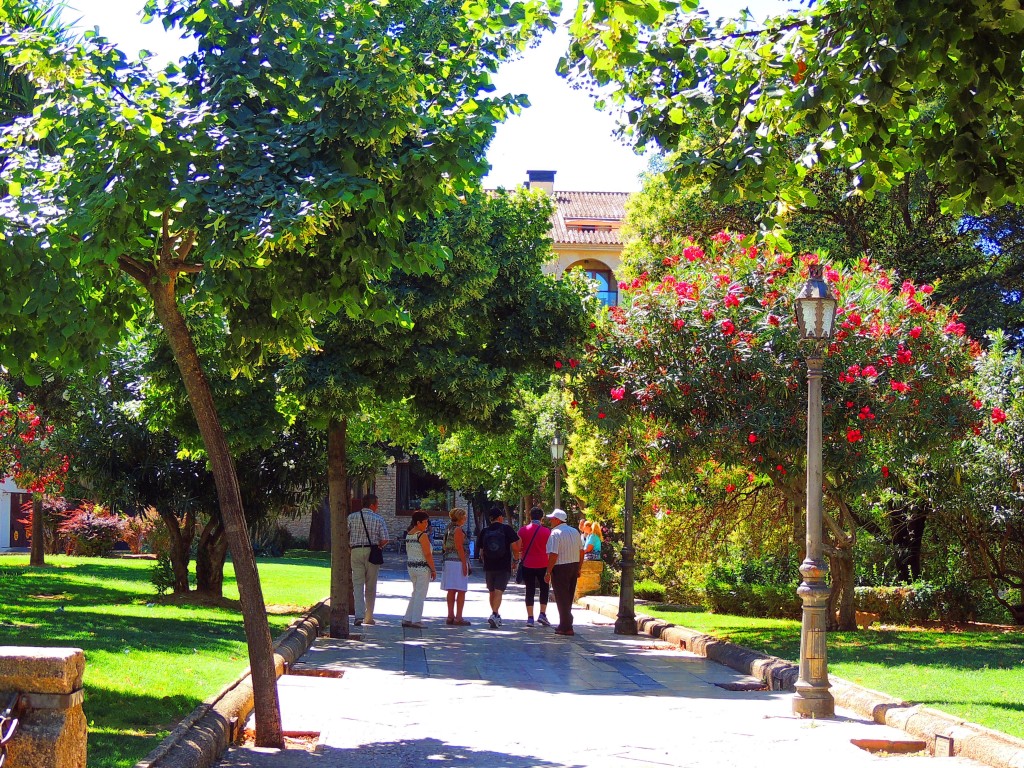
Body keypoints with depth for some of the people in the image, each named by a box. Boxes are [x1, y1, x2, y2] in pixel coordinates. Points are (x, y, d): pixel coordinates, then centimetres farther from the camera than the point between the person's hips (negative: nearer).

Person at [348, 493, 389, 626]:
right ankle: (368, 617, 14)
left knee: (358, 584, -1)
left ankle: (359, 615, -17)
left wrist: (349, 545, 15)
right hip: (372, 553, -1)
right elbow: (385, 539, -8)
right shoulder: (379, 519, -2)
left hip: (356, 552, 1)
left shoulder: (352, 517, 2)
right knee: (370, 586, 9)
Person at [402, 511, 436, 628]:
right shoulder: (422, 535, -15)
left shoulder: (408, 534, 10)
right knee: (420, 595, -1)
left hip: (411, 566, 8)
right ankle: (416, 621, 1)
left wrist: (410, 567, 19)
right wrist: (433, 570, -11)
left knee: (415, 594, 17)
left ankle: (407, 619, 15)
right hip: (423, 567, -8)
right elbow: (427, 554, -17)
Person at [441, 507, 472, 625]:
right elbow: (459, 547, -16)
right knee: (461, 591, -7)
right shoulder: (458, 529, -11)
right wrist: (464, 564, -16)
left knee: (451, 591, 10)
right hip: (458, 561, -9)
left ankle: (450, 616, 11)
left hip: (448, 561, 9)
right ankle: (458, 618, -9)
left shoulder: (449, 528, 16)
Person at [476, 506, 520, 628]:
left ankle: (496, 615, 26)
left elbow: (481, 552, 9)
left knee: (492, 592, 16)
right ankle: (494, 615, -23)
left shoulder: (484, 531, 5)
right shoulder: (507, 529, -3)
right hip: (504, 567, -3)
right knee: (499, 591, -7)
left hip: (489, 567, 3)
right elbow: (515, 547, -8)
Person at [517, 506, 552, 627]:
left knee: (530, 590, 5)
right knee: (544, 589, 13)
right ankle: (542, 614, 2)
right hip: (543, 565, -1)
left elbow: (518, 547, -1)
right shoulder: (546, 531, -6)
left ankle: (530, 617, 2)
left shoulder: (523, 530, -2)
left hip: (528, 564, 1)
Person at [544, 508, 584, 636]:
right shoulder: (575, 531, 10)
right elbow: (581, 551, 12)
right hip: (574, 566, 8)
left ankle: (566, 627, 1)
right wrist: (578, 569, 18)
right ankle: (566, 625, 23)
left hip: (560, 568, -8)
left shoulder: (555, 533, -15)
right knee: (569, 597, 16)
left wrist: (548, 572, -16)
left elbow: (553, 555, -21)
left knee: (561, 598, 0)